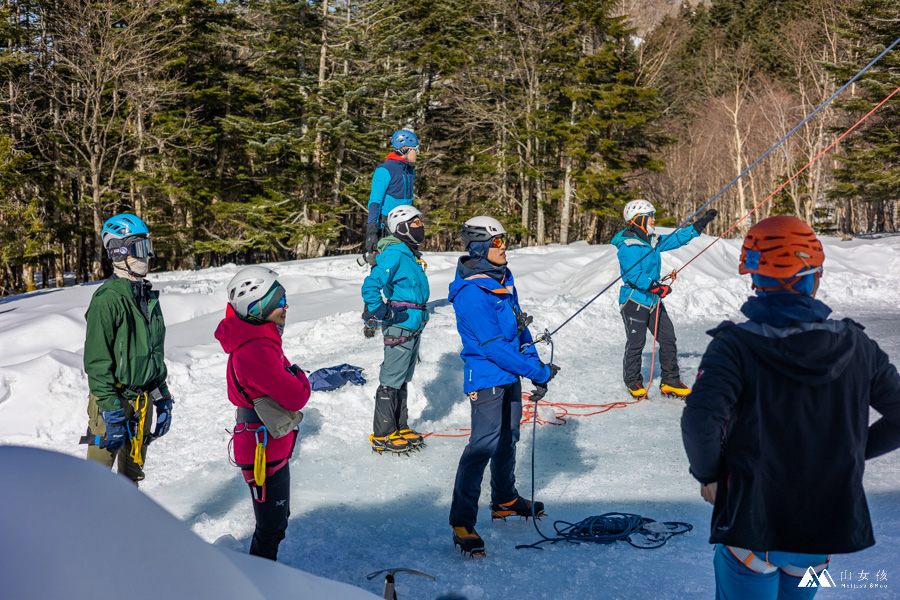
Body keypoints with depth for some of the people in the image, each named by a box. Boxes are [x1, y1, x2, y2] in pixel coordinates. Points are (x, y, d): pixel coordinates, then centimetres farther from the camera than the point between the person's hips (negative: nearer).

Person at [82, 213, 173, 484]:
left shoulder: (149, 297, 10)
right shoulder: (107, 299, -15)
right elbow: (97, 361, -17)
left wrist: (163, 399, 14)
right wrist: (111, 412, -20)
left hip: (143, 401, 7)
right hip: (112, 400, -7)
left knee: (133, 473, 17)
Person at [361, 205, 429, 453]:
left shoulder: (412, 254, 15)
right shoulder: (394, 253, -14)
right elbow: (371, 286, -22)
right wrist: (379, 312, -20)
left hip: (414, 326, 9)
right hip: (400, 327, -9)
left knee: (403, 380, 16)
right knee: (391, 380, -3)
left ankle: (400, 427, 26)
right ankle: (382, 435, 4)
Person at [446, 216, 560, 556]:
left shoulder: (504, 280, 7)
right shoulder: (470, 294, -22)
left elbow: (519, 326, 13)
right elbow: (493, 345, -24)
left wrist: (534, 364, 4)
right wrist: (538, 371, -20)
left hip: (510, 375, 9)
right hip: (486, 377, -9)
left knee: (507, 438, 20)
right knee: (484, 444, -11)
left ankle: (504, 500, 38)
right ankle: (462, 521, -5)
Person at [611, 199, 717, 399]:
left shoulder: (653, 241, 11)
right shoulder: (627, 246, -15)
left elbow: (678, 238, 20)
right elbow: (633, 275, -21)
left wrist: (701, 224, 19)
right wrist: (657, 288, -24)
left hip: (653, 300, 8)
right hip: (634, 300, -8)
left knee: (668, 338, 4)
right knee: (636, 343, 0)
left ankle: (670, 382, 13)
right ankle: (633, 383, 18)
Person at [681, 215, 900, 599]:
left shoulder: (734, 347, -16)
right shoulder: (856, 346, -4)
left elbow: (700, 422, -27)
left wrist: (708, 474, -8)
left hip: (752, 527, -4)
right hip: (827, 528, 4)